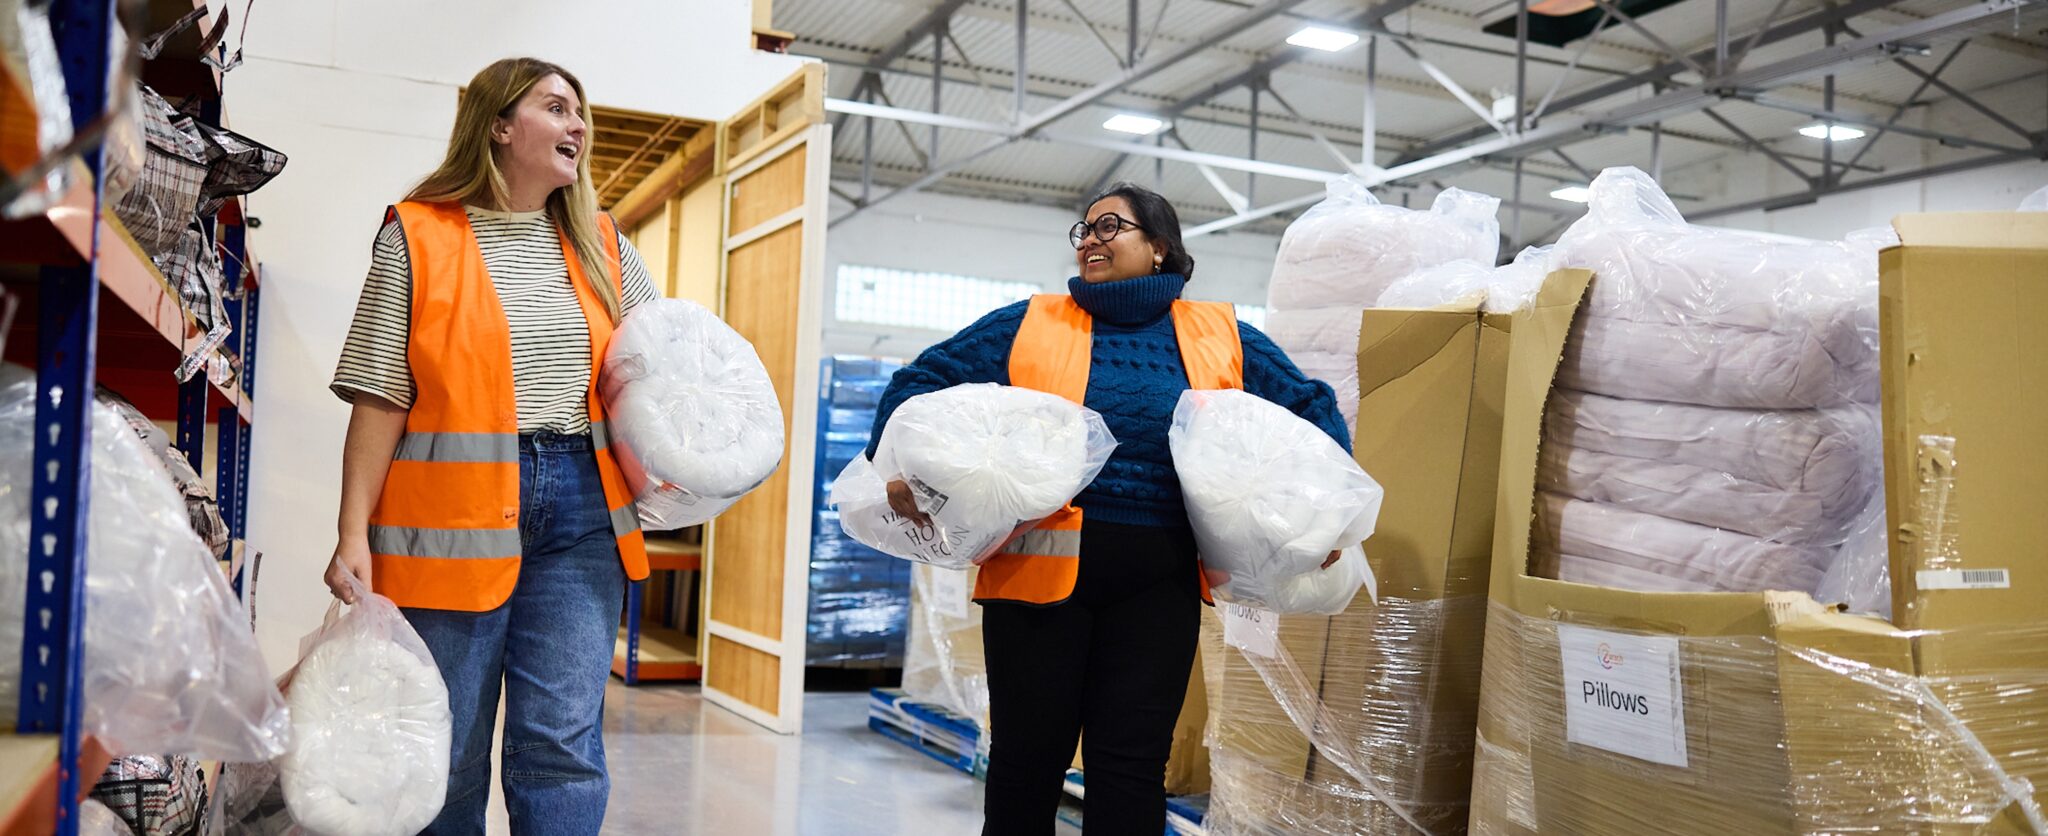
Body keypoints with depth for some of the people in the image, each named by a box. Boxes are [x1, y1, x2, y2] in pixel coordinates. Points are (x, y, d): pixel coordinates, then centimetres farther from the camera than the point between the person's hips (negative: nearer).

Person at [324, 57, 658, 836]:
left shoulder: (601, 244, 12)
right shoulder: (418, 236, 1)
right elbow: (380, 400, -3)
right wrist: (353, 535, -9)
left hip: (580, 508, 3)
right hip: (455, 515, -3)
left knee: (565, 746, -1)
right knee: (447, 751, 6)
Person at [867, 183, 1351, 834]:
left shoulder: (1223, 337, 9)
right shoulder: (1028, 325, 6)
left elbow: (1313, 407, 17)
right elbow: (921, 381, 5)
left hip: (1159, 584, 1)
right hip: (1039, 566, 0)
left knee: (1131, 763, 4)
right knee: (1027, 756, 7)